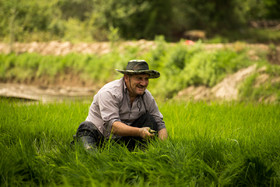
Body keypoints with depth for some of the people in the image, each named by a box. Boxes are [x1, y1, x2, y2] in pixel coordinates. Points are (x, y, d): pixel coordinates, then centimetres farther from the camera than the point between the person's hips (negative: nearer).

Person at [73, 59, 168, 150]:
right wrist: (139, 132, -44)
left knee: (150, 119, -11)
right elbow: (111, 125, -30)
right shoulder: (110, 92, -20)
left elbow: (159, 123, 5)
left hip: (124, 139, 6)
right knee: (87, 127, -36)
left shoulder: (147, 96, 0)